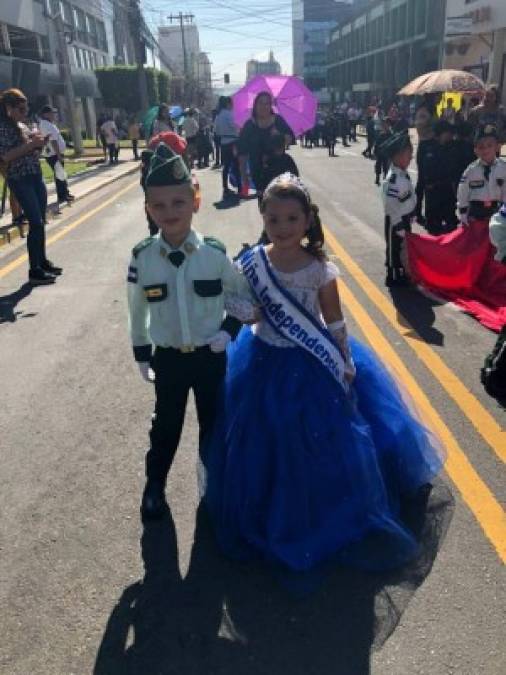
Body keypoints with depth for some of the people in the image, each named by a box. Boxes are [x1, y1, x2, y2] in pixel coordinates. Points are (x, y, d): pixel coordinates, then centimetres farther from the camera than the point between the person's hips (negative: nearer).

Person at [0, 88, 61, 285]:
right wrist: (30, 144, -20)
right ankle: (34, 271, -8)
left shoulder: (22, 126, 15)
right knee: (36, 223, -12)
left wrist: (39, 143, 3)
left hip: (36, 177, 8)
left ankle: (42, 261, 25)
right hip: (20, 181, -8)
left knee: (40, 222, 12)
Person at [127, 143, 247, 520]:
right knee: (166, 425, 17)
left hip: (210, 357, 0)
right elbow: (137, 311, 0)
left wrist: (229, 330, -11)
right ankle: (154, 486, 40)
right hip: (168, 358, 0)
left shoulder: (215, 253, -14)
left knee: (213, 423, 17)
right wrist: (142, 354, 6)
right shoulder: (142, 257, -12)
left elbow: (242, 295, 0)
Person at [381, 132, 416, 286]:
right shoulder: (393, 180, -26)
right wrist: (400, 228, -20)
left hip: (405, 220, 9)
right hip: (396, 222, -9)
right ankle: (394, 277, 19)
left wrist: (407, 224, 19)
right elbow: (392, 207, -26)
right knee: (395, 250, 6)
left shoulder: (403, 174, 5)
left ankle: (403, 274, 35)